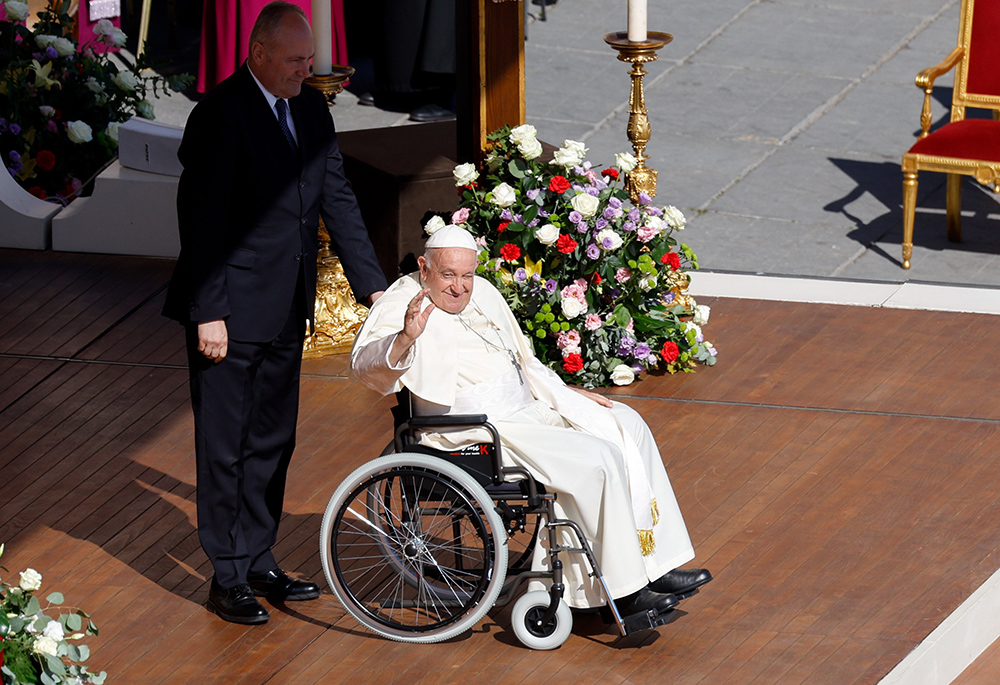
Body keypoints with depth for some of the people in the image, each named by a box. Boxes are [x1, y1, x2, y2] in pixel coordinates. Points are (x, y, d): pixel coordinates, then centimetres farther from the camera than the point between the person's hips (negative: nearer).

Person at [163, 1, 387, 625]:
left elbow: (338, 200, 11)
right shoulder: (221, 115, -16)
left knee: (272, 442, 15)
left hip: (285, 314, 7)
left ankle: (258, 562, 26)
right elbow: (201, 218, -16)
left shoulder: (311, 110, 7)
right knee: (226, 447, 2)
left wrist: (374, 288, 6)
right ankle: (229, 579, 11)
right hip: (231, 314, -7)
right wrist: (208, 314, -18)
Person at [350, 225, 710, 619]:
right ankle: (623, 590, -14)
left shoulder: (483, 293, 13)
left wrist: (566, 394, 16)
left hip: (525, 409, 10)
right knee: (600, 459, -21)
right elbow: (364, 367, -31)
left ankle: (654, 566, 4)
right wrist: (405, 338, -49)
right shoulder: (403, 304, -13)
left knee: (627, 427, 4)